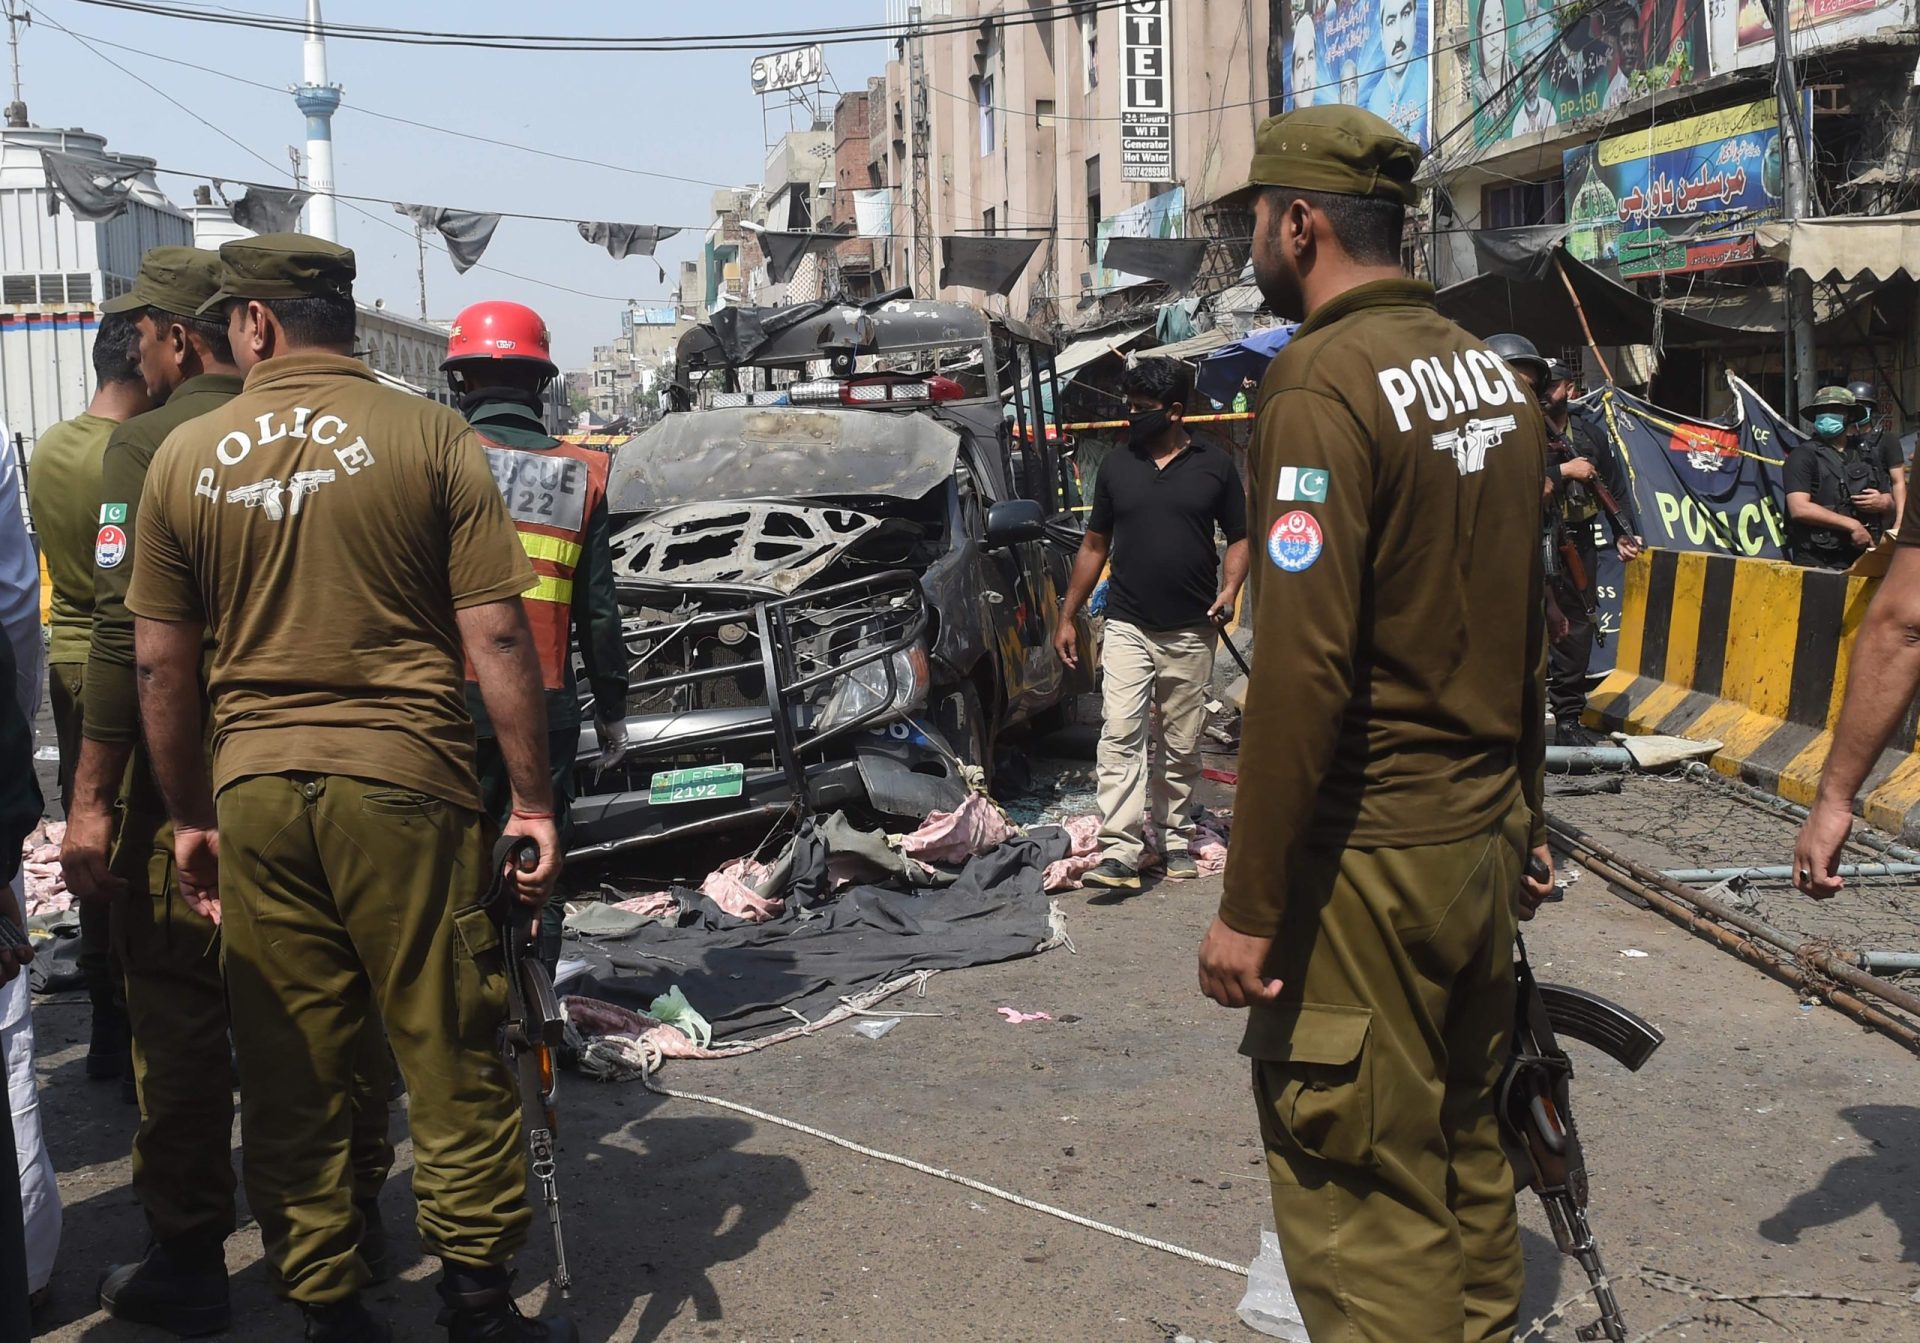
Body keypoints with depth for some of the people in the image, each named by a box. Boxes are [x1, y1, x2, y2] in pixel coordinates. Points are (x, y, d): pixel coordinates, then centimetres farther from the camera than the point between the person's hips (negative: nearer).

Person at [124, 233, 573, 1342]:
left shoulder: (186, 458, 4)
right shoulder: (428, 437, -4)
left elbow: (161, 664, 8)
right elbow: (495, 637, -8)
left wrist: (191, 815, 17)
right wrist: (536, 801, -3)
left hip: (254, 791, 3)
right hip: (405, 786, -3)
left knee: (291, 1072, 12)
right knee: (449, 1054, 8)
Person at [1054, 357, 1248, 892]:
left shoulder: (1214, 465, 3)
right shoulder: (1115, 467, 9)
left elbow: (1240, 538, 8)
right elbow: (1094, 545, 14)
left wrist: (1229, 588, -11)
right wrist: (1067, 617, 11)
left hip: (1192, 629, -1)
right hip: (1127, 627, 1)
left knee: (1182, 743, 8)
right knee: (1121, 734, -12)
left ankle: (1175, 838, 22)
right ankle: (1120, 851, -17)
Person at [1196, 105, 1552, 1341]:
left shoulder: (1323, 382, -16)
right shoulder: (1494, 373, 9)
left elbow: (1302, 665, -22)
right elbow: (1530, 627, 14)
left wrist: (1250, 905, -18)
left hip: (1370, 857, -8)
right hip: (1485, 836, 9)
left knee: (1361, 1189, 1)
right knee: (1464, 1141, 20)